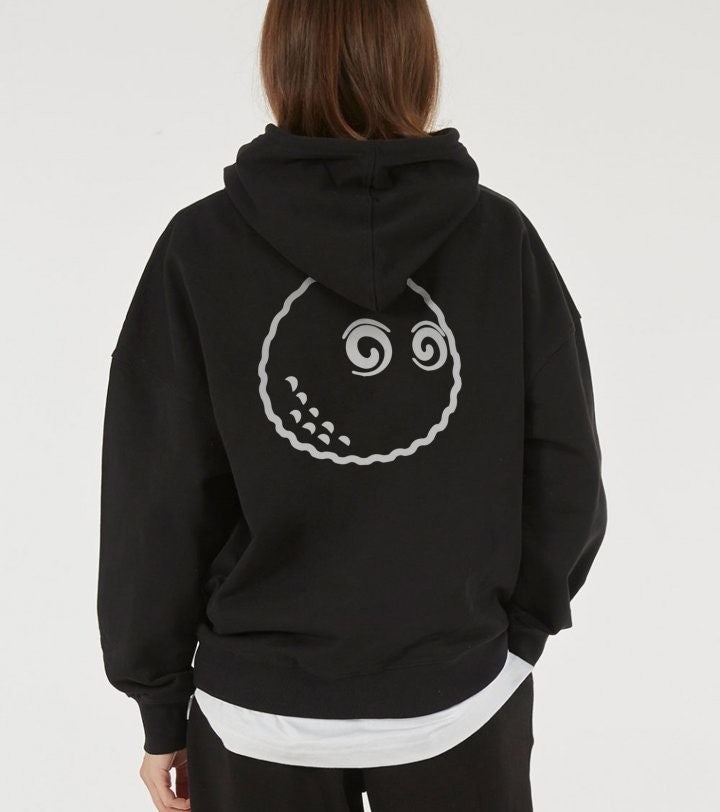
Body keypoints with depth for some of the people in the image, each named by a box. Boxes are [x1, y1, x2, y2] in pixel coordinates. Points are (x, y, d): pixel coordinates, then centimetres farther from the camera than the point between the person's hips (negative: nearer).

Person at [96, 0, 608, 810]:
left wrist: (161, 704, 3)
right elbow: (564, 474, -6)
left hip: (261, 717, 0)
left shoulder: (201, 247, -14)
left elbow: (156, 501, -10)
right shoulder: (501, 239, -11)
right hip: (462, 701, 1)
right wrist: (519, 628, 10)